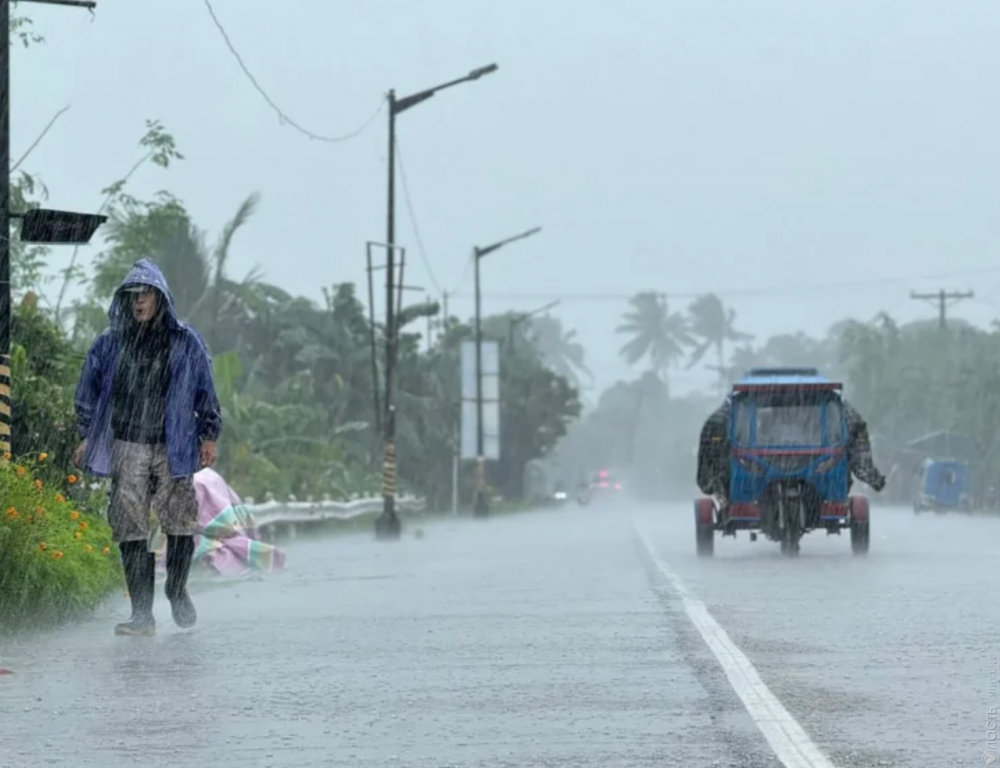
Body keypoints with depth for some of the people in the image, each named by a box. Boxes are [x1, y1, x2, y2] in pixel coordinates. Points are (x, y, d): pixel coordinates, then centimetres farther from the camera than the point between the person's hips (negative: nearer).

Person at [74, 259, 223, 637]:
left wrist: (209, 436, 6)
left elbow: (206, 392, 9)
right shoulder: (110, 344, 6)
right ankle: (142, 614, -1)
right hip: (126, 449, 1)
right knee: (130, 530, -4)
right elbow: (89, 392, 15)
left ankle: (177, 592, 25)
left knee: (180, 523, -2)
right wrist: (86, 436, 12)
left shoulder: (185, 342, 3)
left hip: (172, 448, -1)